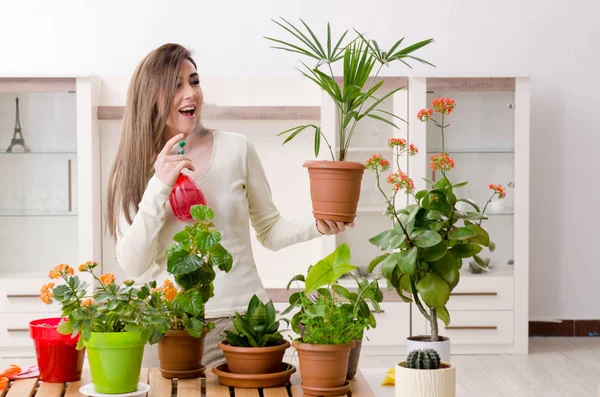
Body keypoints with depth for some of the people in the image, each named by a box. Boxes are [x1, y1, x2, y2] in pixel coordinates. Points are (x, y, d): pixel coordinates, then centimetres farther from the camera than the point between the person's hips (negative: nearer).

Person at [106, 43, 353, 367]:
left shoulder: (237, 149, 1)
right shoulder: (133, 170, 2)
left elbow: (269, 231, 9)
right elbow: (133, 266, -7)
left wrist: (316, 226, -11)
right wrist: (159, 187, -16)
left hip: (244, 316, 0)